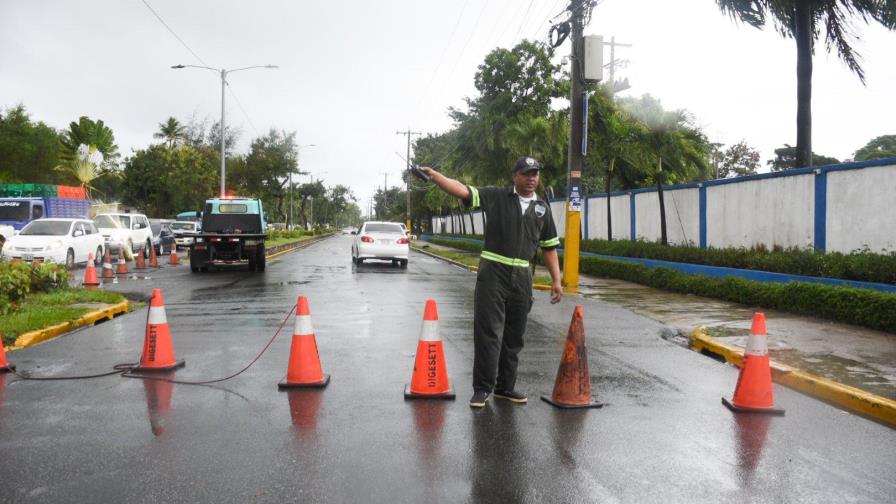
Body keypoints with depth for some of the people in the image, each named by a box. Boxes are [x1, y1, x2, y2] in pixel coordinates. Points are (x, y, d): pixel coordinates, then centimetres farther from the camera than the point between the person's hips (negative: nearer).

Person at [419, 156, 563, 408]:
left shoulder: (542, 208, 12)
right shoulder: (495, 197, 1)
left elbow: (550, 246, 16)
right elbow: (463, 190, -11)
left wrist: (556, 280, 10)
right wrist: (433, 175, -26)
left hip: (522, 276, 4)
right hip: (493, 272, -4)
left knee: (514, 335, 10)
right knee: (488, 332, -6)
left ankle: (505, 386, 22)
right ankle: (482, 388, 3)